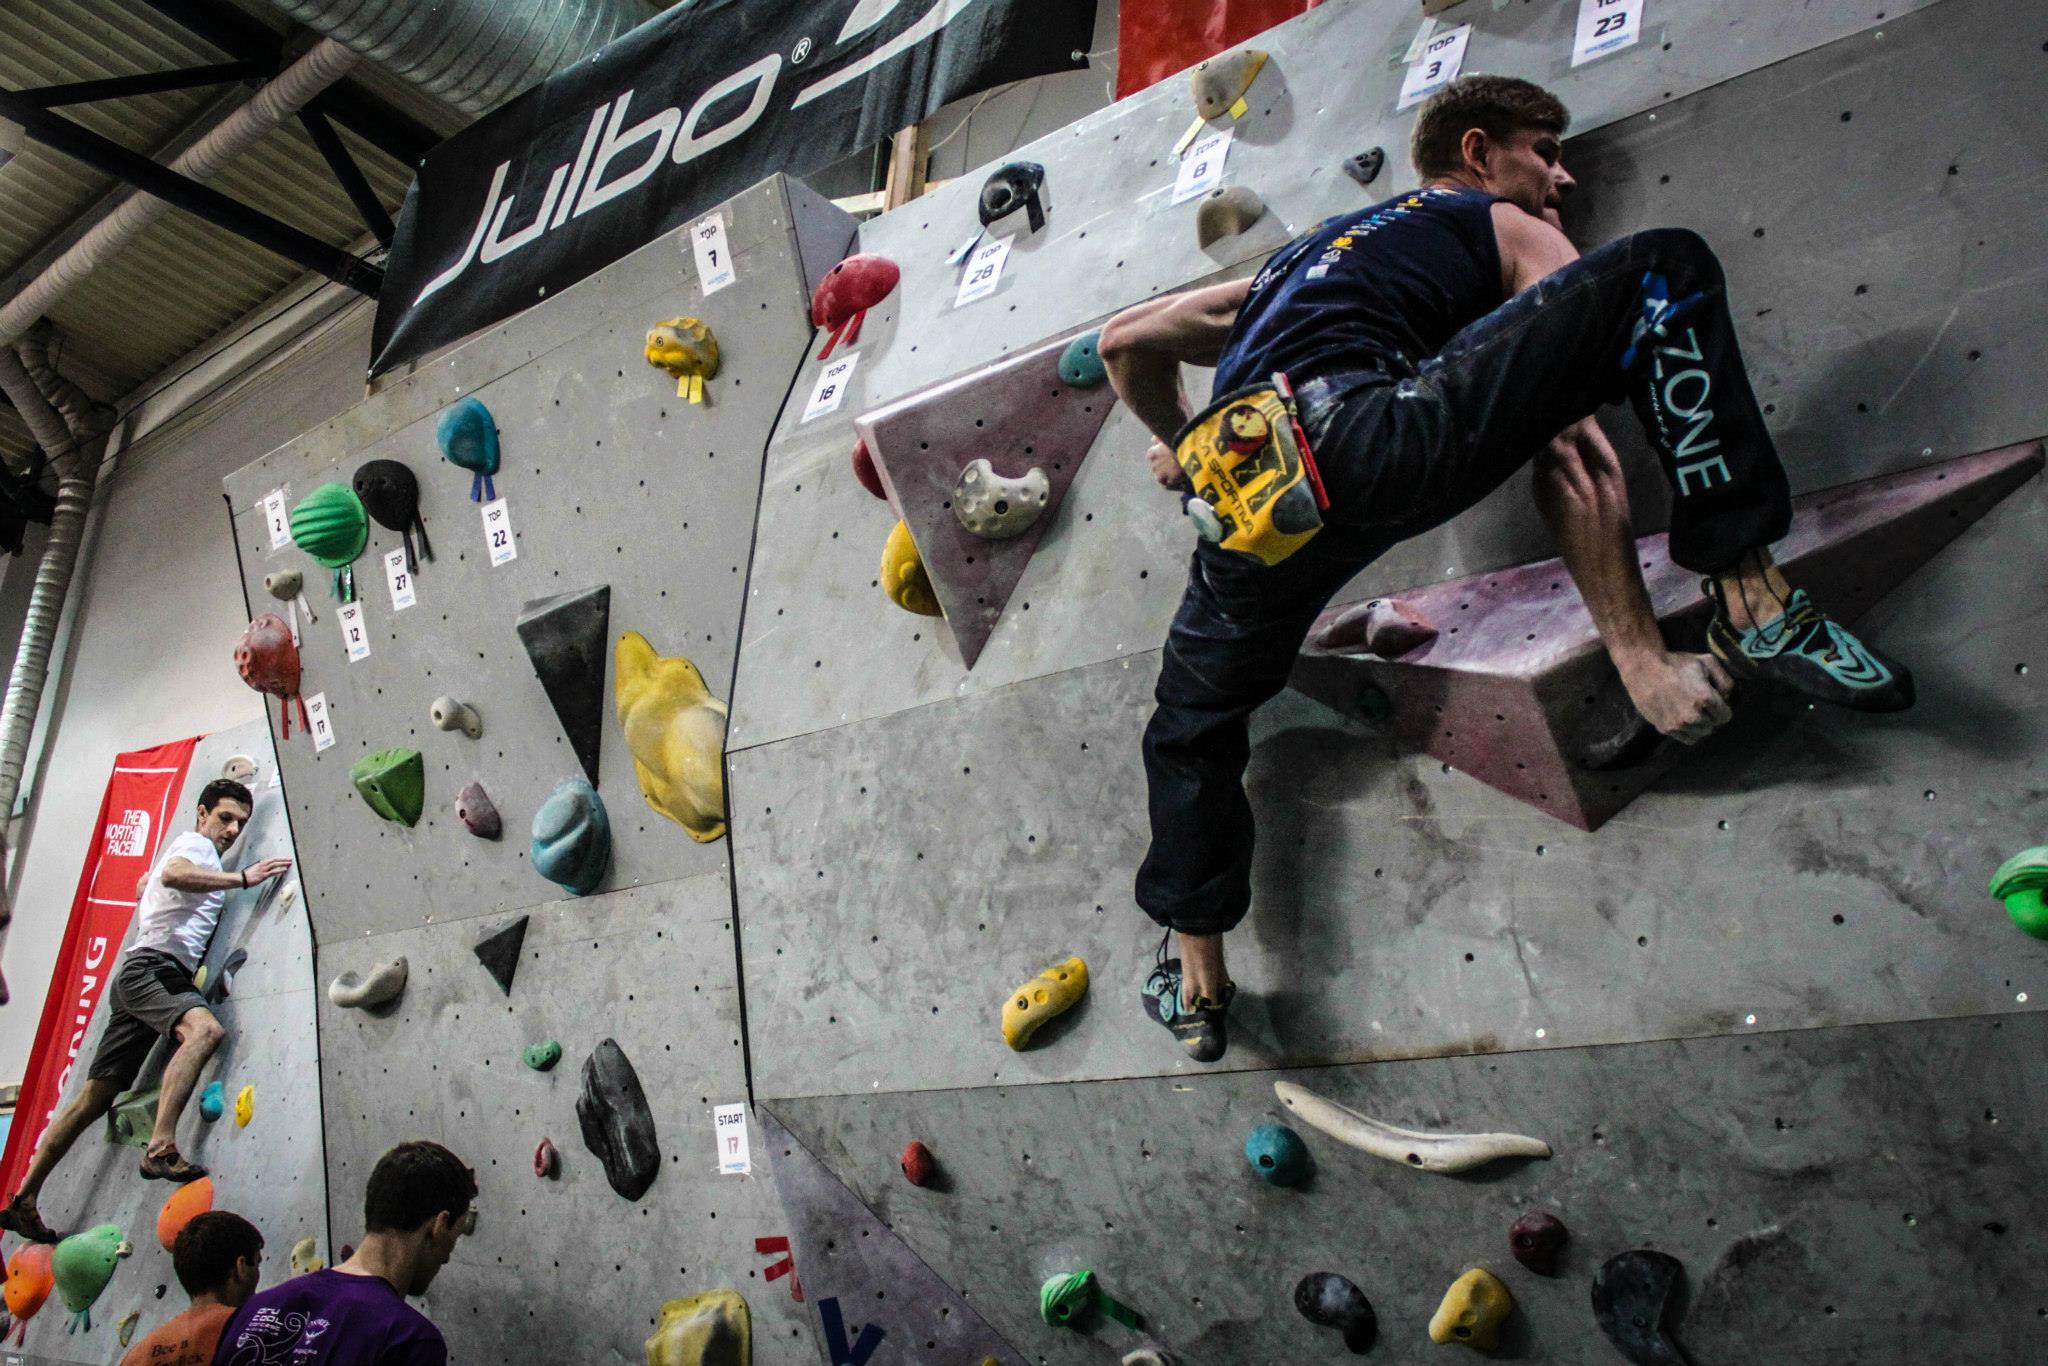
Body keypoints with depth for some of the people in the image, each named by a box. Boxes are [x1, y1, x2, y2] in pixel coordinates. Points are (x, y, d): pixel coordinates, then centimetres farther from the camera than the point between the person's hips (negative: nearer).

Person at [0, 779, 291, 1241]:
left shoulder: (184, 851, 28)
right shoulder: (195, 843, -1)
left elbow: (144, 884, 50)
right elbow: (172, 874, -26)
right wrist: (242, 878, -24)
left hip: (140, 976, 10)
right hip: (152, 967, -10)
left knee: (93, 1099, 11)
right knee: (204, 1029, -37)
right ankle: (161, 1147, -46)